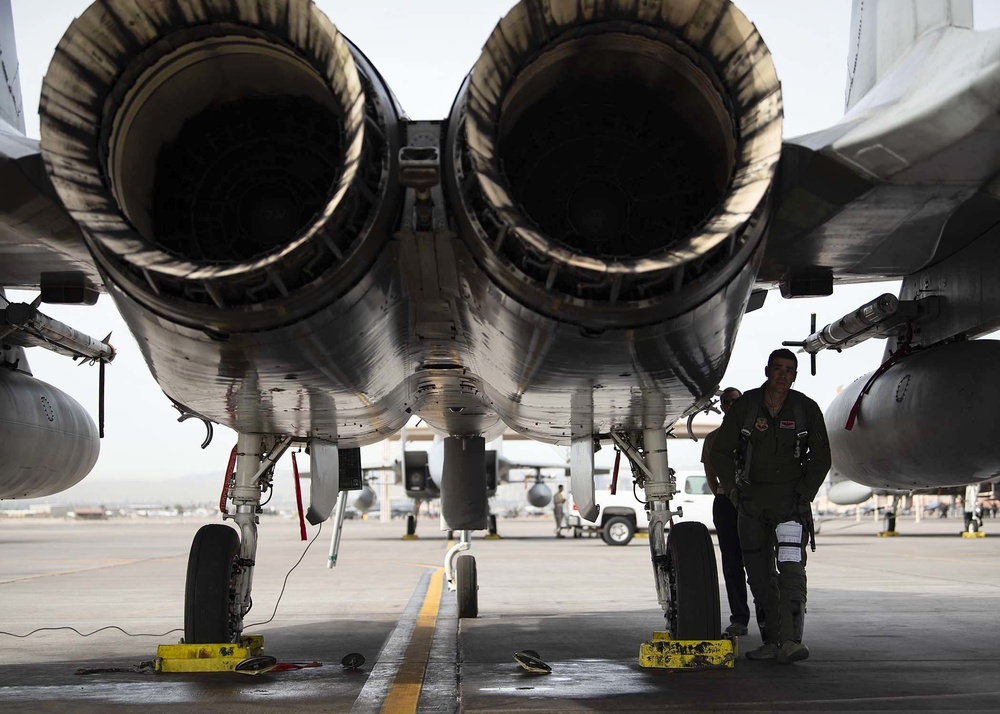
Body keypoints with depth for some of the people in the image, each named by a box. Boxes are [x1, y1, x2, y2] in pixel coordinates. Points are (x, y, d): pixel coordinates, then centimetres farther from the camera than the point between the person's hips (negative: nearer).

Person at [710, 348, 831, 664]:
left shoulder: (807, 409, -1)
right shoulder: (745, 405, -1)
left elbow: (820, 457, 8)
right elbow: (720, 451, 6)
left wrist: (804, 494, -1)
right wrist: (733, 490, 0)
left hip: (791, 497, -2)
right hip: (752, 497, 2)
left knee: (791, 568, -16)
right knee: (759, 573, 4)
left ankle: (791, 640, -21)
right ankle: (771, 640, 12)